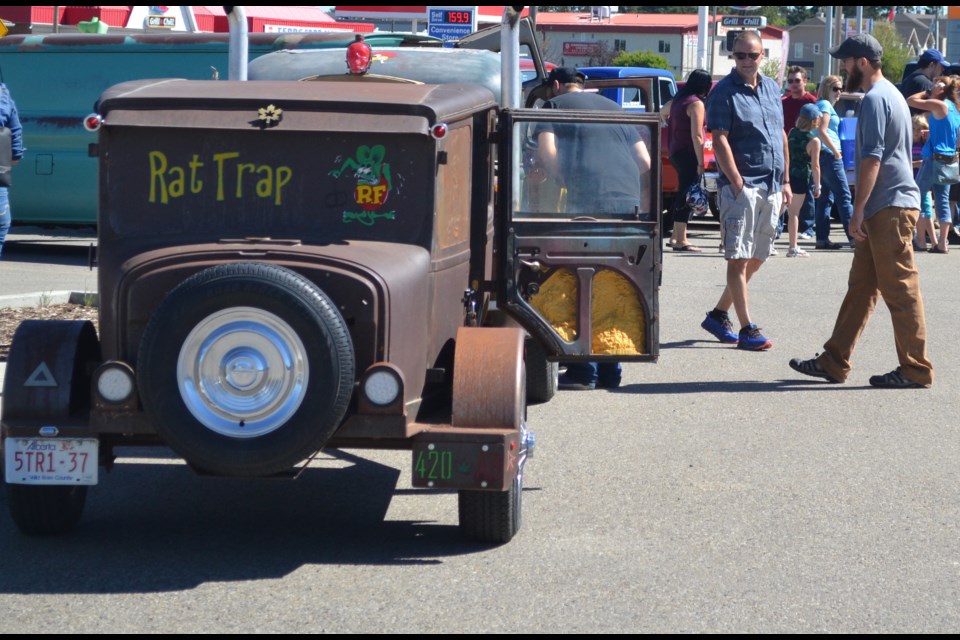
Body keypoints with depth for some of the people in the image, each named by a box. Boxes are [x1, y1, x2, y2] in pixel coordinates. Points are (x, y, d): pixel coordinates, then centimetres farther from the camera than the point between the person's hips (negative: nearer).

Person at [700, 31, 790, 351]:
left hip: (771, 188, 7)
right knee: (739, 258, -5)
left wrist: (785, 181, 14)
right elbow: (719, 141, -13)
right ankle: (747, 329, -5)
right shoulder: (725, 92, -7)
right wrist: (737, 183, -20)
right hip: (742, 185, -7)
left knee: (756, 259, 12)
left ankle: (718, 314, 24)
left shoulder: (772, 88, 13)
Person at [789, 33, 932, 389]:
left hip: (889, 208, -11)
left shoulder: (875, 99, -13)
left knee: (900, 289, -6)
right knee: (861, 286, 11)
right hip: (887, 208, 11)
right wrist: (864, 210, 23)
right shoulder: (890, 94, 19)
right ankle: (834, 362, 15)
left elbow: (872, 158, -19)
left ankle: (915, 370, -2)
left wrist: (858, 209, -18)